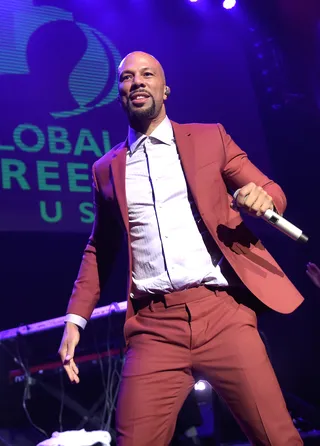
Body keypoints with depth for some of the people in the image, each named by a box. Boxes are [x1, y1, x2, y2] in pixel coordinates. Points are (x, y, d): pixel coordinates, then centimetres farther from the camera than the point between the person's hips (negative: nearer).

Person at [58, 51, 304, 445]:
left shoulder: (210, 138, 12)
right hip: (154, 327, 1)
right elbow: (99, 248, 21)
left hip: (223, 311, -1)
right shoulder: (106, 168, 16)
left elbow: (271, 191, 12)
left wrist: (263, 198, -12)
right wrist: (75, 319, 13)